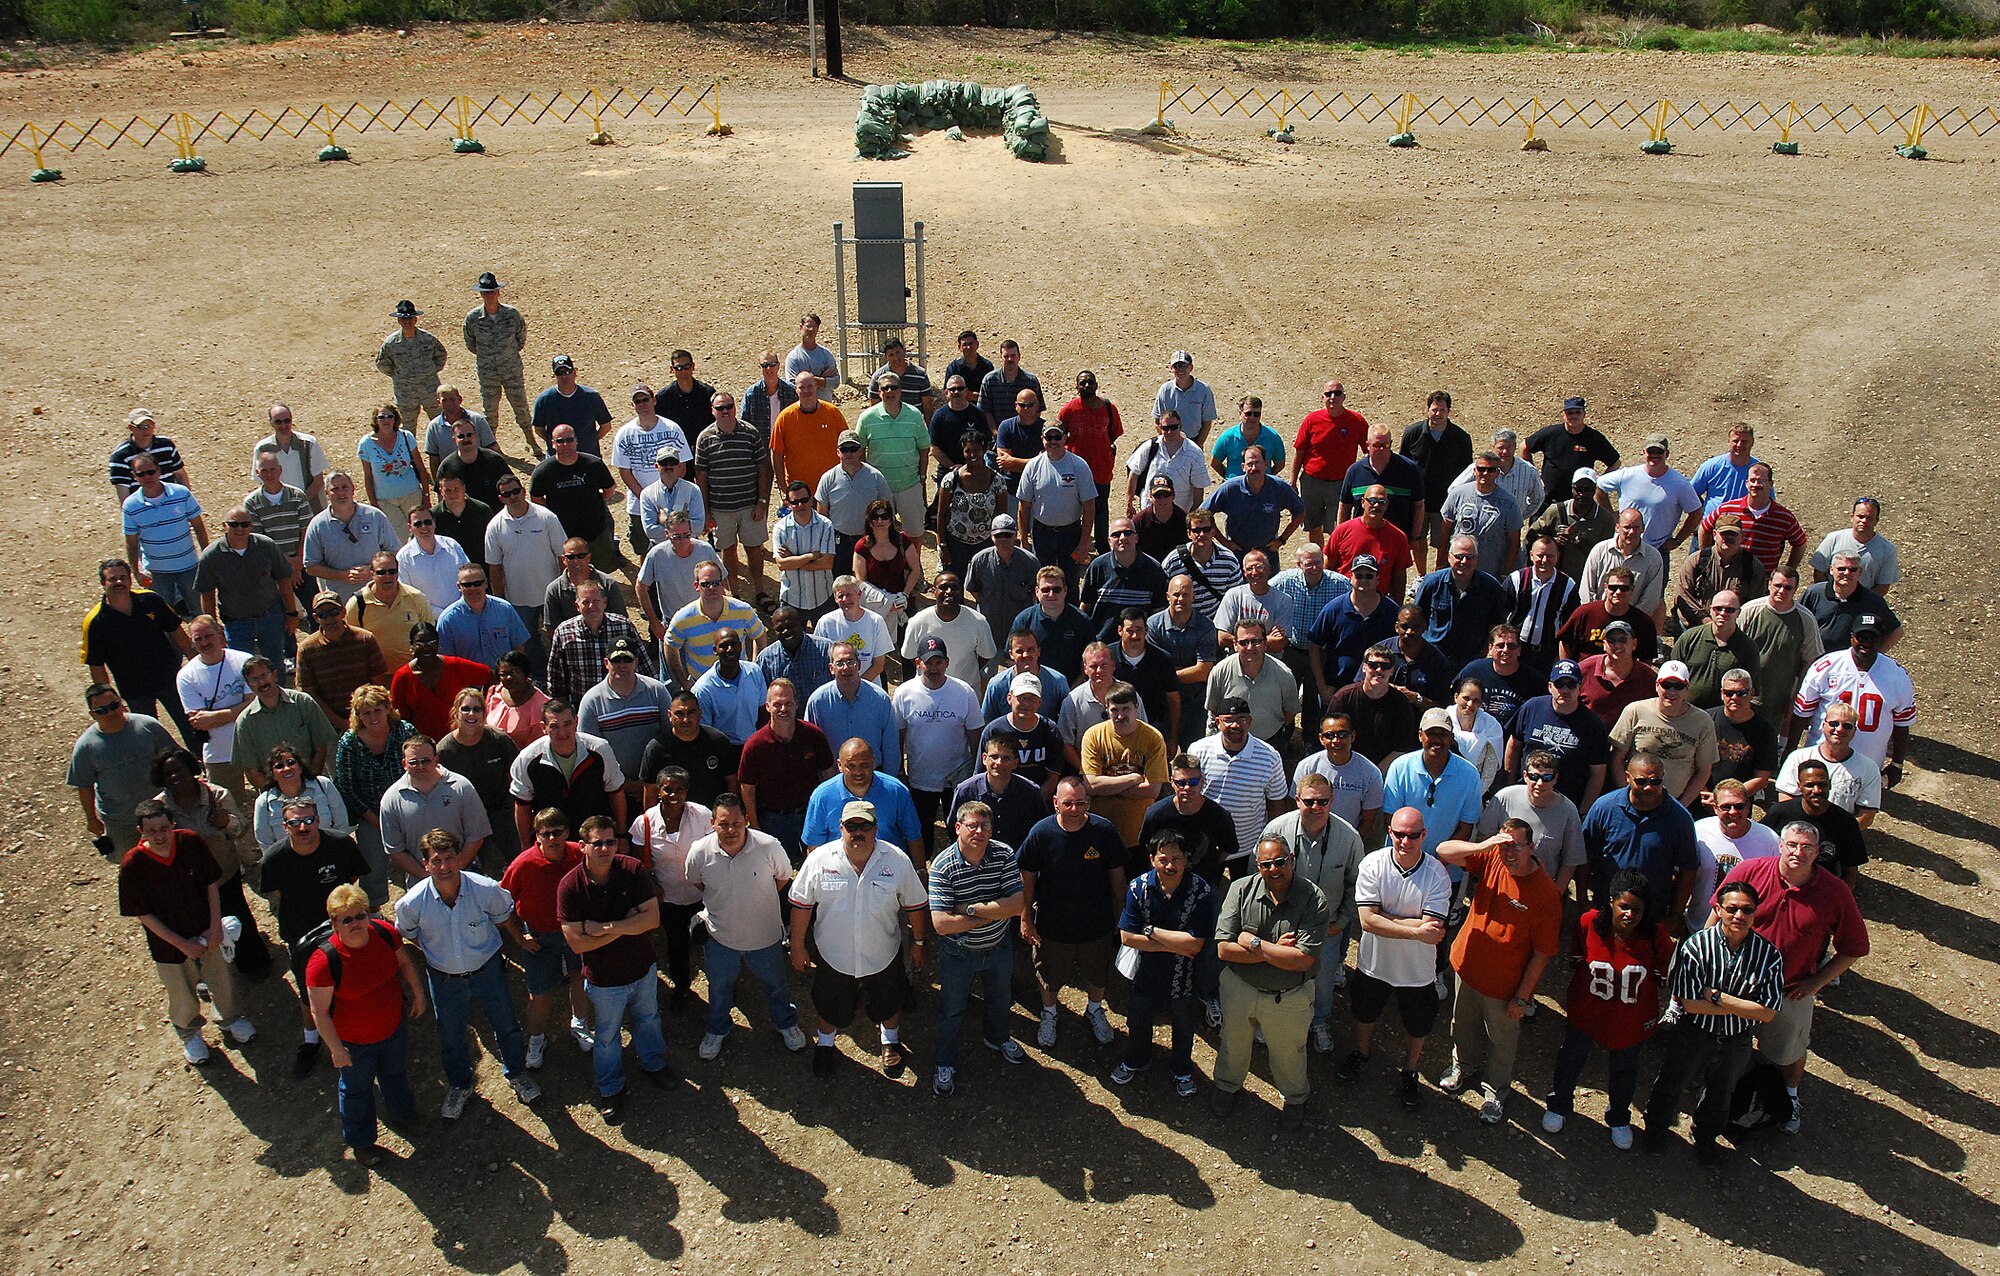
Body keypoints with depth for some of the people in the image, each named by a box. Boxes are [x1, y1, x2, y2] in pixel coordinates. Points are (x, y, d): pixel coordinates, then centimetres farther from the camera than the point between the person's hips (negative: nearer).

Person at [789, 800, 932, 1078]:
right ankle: (825, 1044, 53)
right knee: (830, 1006, 23)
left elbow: (916, 905, -5)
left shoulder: (898, 861, -17)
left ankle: (891, 1042, 53)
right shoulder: (819, 860, -17)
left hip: (884, 955, 0)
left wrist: (919, 943, 2)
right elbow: (801, 905, -7)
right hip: (833, 956, 0)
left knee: (888, 1004, 24)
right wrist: (798, 947, -3)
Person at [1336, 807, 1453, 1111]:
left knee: (1417, 1026, 22)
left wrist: (1382, 918, -30)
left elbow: (1432, 930, -29)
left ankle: (1409, 1074, 49)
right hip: (1374, 963, 1)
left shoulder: (1437, 874, -23)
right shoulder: (1373, 864, -21)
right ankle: (1360, 1055, 56)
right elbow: (1367, 920, -26)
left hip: (1417, 971, -1)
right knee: (1364, 1014, 26)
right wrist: (1416, 931, -32)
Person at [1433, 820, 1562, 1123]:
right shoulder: (1490, 860, -14)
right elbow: (1443, 851, -17)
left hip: (1504, 985, -4)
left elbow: (1543, 954, -19)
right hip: (1467, 966, 4)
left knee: (1502, 1042, 20)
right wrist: (1482, 846, -34)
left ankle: (1495, 1092, 45)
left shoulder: (1547, 894, -26)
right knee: (1463, 1025, 28)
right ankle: (1462, 1066, 56)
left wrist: (1522, 997, -13)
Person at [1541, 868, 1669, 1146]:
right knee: (1571, 1059, 22)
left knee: (1624, 1071, 23)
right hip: (1586, 1011, 0)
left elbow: (1662, 982, -5)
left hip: (1632, 1019, 0)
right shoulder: (1589, 923, -22)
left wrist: (1656, 1016, 3)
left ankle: (1618, 1119, 51)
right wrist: (1569, 997, 4)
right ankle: (1559, 1106, 50)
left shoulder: (1656, 937, -23)